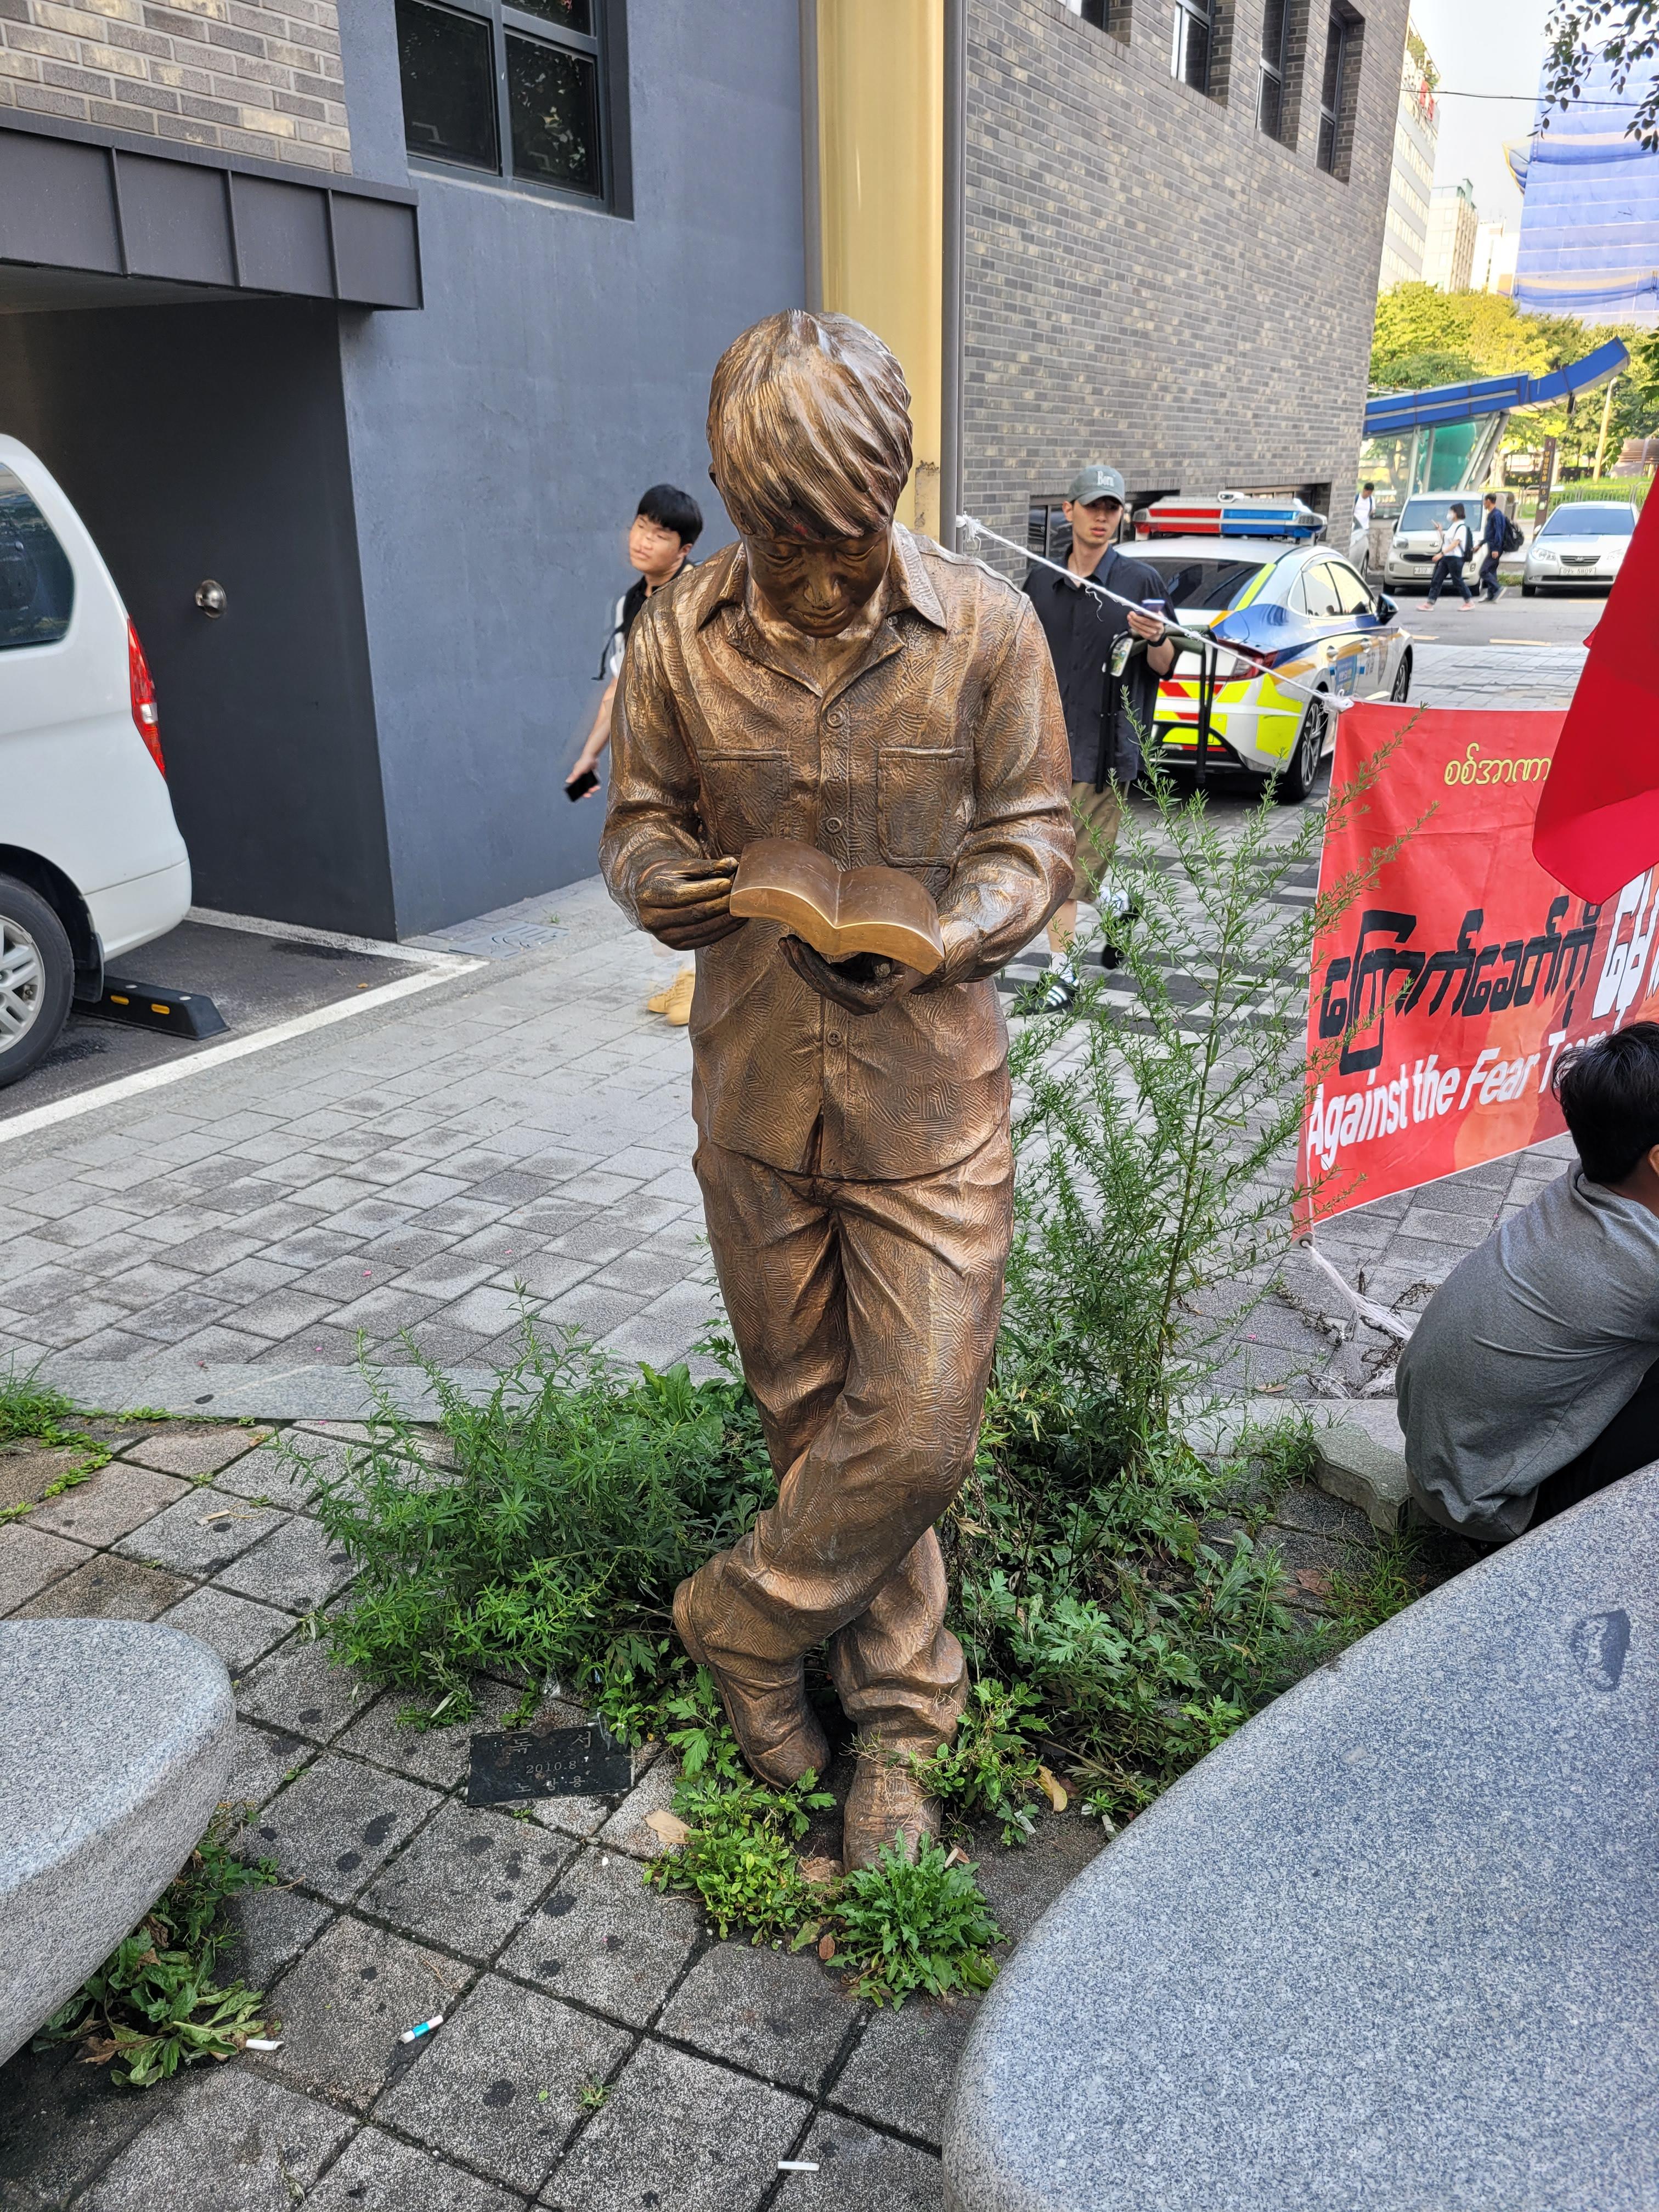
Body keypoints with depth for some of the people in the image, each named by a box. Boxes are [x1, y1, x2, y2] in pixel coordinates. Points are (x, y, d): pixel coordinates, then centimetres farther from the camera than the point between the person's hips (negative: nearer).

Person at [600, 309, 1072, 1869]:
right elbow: (639, 819, 7)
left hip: (929, 1097, -2)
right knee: (811, 1416, 13)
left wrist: (930, 942, -21)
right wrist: (659, 881, -17)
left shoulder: (987, 628, -8)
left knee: (917, 1432, -4)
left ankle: (741, 1622, 25)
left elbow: (1032, 839, -2)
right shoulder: (676, 641, -3)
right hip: (754, 1094, 2)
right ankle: (900, 1709, 35)